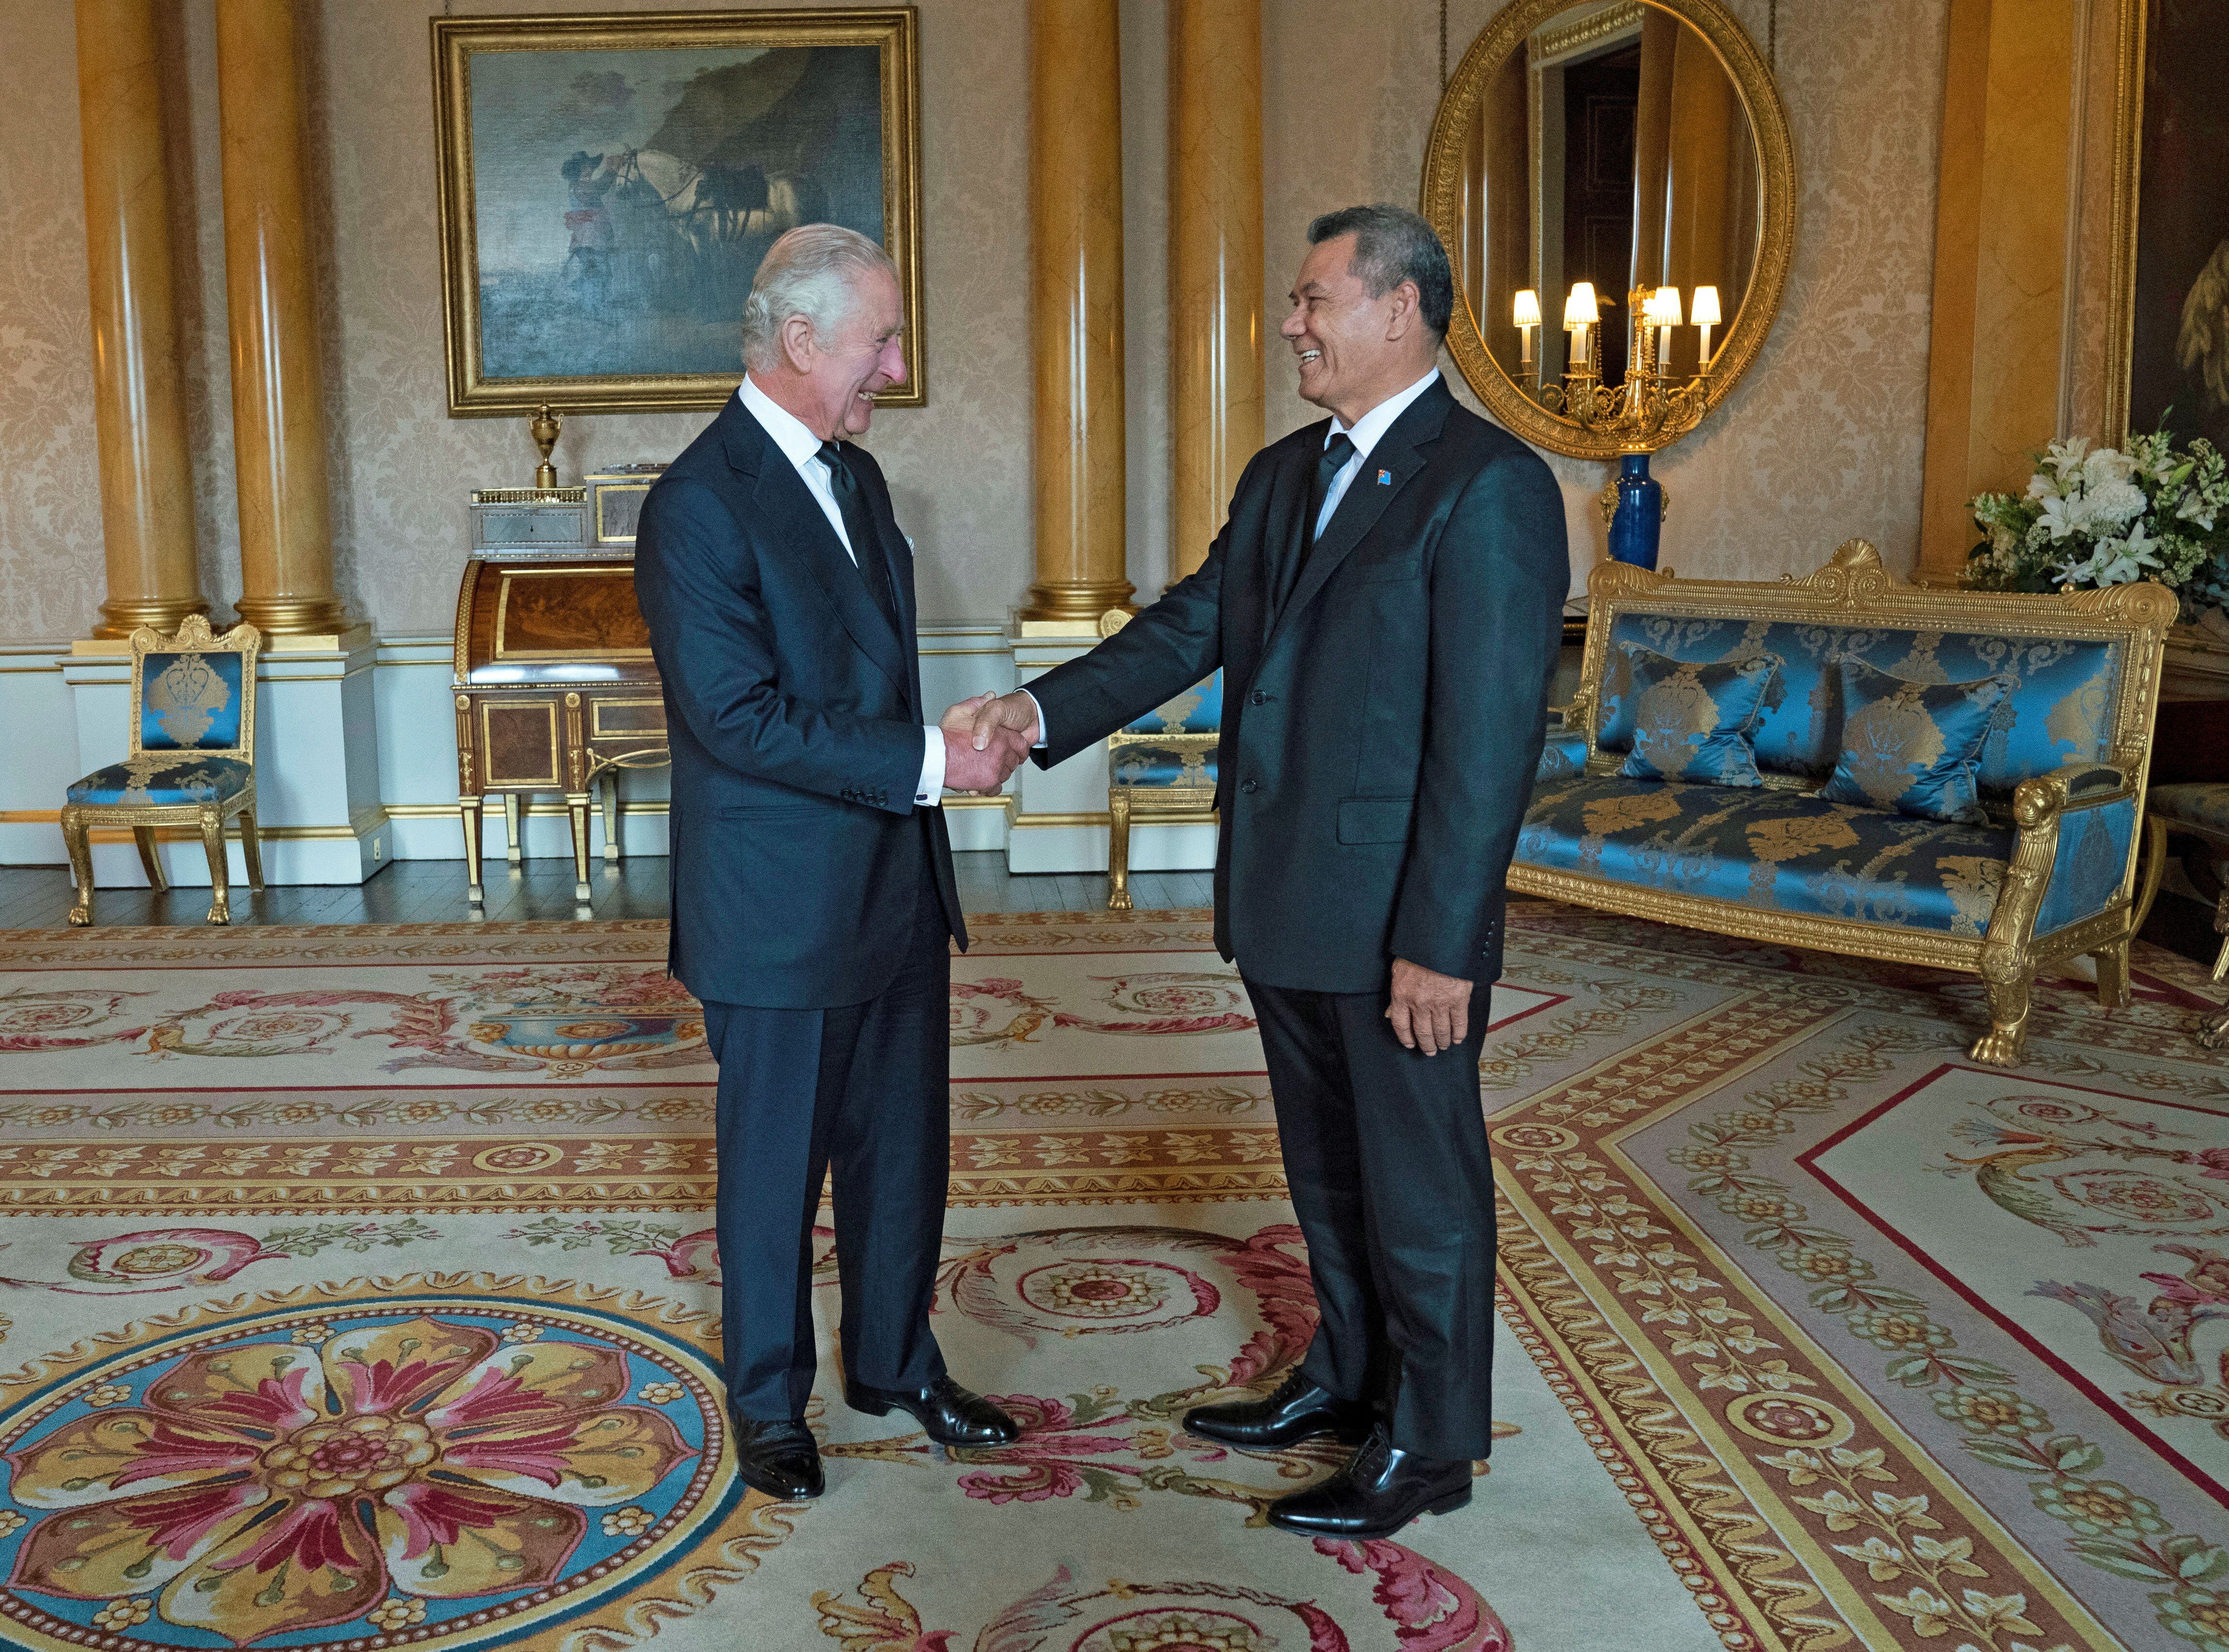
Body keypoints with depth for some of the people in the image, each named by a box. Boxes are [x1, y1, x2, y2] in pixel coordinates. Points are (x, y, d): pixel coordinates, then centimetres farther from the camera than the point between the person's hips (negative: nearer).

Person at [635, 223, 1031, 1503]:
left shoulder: (855, 473, 10)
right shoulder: (699, 507, -18)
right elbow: (740, 717, -23)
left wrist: (952, 744, 8)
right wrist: (926, 762, -22)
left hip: (898, 887, 8)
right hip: (782, 908, -8)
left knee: (904, 1147, 18)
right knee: (778, 1165, 10)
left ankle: (897, 1362, 37)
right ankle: (771, 1404, 29)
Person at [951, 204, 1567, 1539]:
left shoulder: (1489, 486, -15)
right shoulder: (1284, 475, 12)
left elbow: (1489, 735, -19)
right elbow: (1188, 630, 10)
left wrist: (1439, 943, -21)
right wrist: (1044, 710, -5)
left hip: (1397, 918, -8)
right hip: (1282, 902, 8)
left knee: (1420, 1180, 8)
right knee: (1326, 1164, 22)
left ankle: (1429, 1444, 26)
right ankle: (1349, 1377, 42)